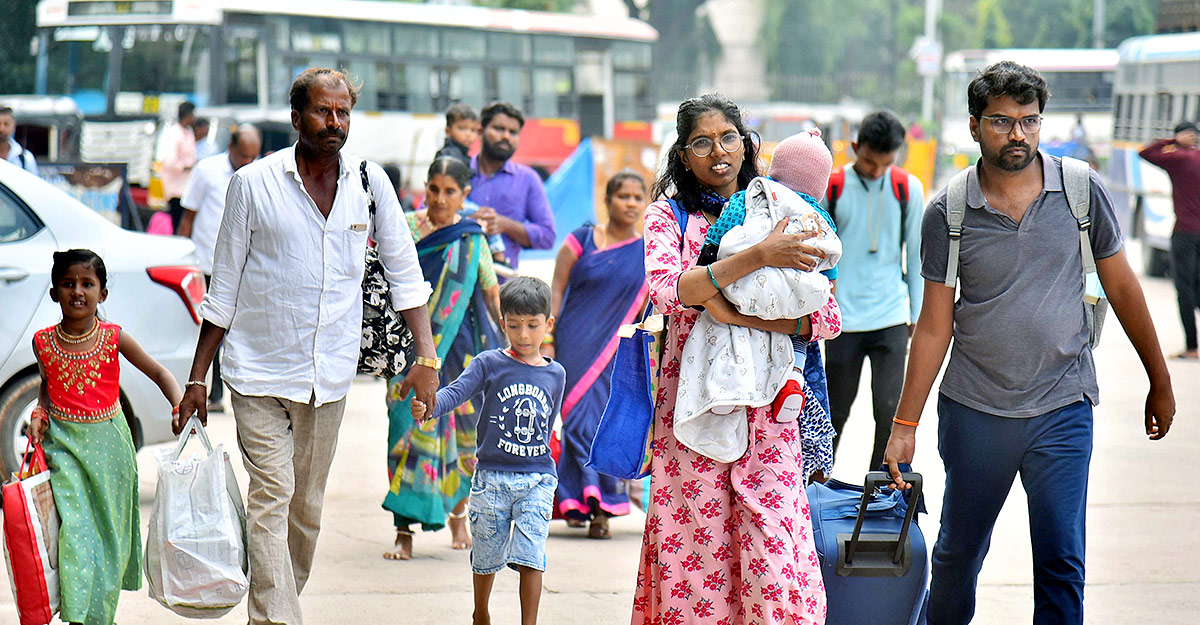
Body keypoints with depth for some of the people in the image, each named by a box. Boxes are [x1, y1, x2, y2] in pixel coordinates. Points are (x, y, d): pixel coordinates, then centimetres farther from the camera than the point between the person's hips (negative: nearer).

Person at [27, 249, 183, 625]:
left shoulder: (114, 338, -6)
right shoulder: (44, 342, -1)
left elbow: (158, 373, 1)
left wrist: (181, 407, -14)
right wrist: (39, 414, 0)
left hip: (107, 442, 0)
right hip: (62, 443, 0)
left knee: (109, 530, 6)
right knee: (73, 527, -13)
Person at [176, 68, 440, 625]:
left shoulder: (369, 183, 2)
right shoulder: (253, 184, -4)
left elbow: (404, 271, 8)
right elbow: (224, 290, 2)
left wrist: (426, 355, -3)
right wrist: (197, 379, 2)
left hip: (329, 375, 3)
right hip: (259, 370, -3)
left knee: (308, 506, 11)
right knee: (271, 498, -12)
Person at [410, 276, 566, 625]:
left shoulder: (555, 374, 7)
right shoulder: (489, 364, -2)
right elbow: (458, 391, -17)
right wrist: (428, 408, -36)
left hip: (537, 479, 1)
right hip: (492, 476, -1)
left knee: (530, 556, -9)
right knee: (487, 554, 11)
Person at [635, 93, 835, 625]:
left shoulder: (774, 215, 10)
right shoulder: (668, 217, 5)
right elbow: (669, 290, -16)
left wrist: (739, 316, -14)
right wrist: (759, 256, -24)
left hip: (766, 404, 1)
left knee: (773, 547, -8)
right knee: (698, 543, -1)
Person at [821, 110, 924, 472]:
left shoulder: (908, 188, 2)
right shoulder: (831, 187, -1)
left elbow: (916, 255, 9)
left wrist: (917, 315, 9)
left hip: (891, 318, 0)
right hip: (843, 318, 0)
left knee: (890, 411, -5)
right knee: (836, 411, 8)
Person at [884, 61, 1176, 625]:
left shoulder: (1082, 191, -2)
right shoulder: (947, 213, -3)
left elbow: (1122, 287, 8)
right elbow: (935, 325, 2)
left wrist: (1160, 382, 13)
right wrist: (905, 423, 1)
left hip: (1063, 409, 0)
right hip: (974, 410, 1)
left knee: (1062, 564, -7)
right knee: (958, 553, 12)